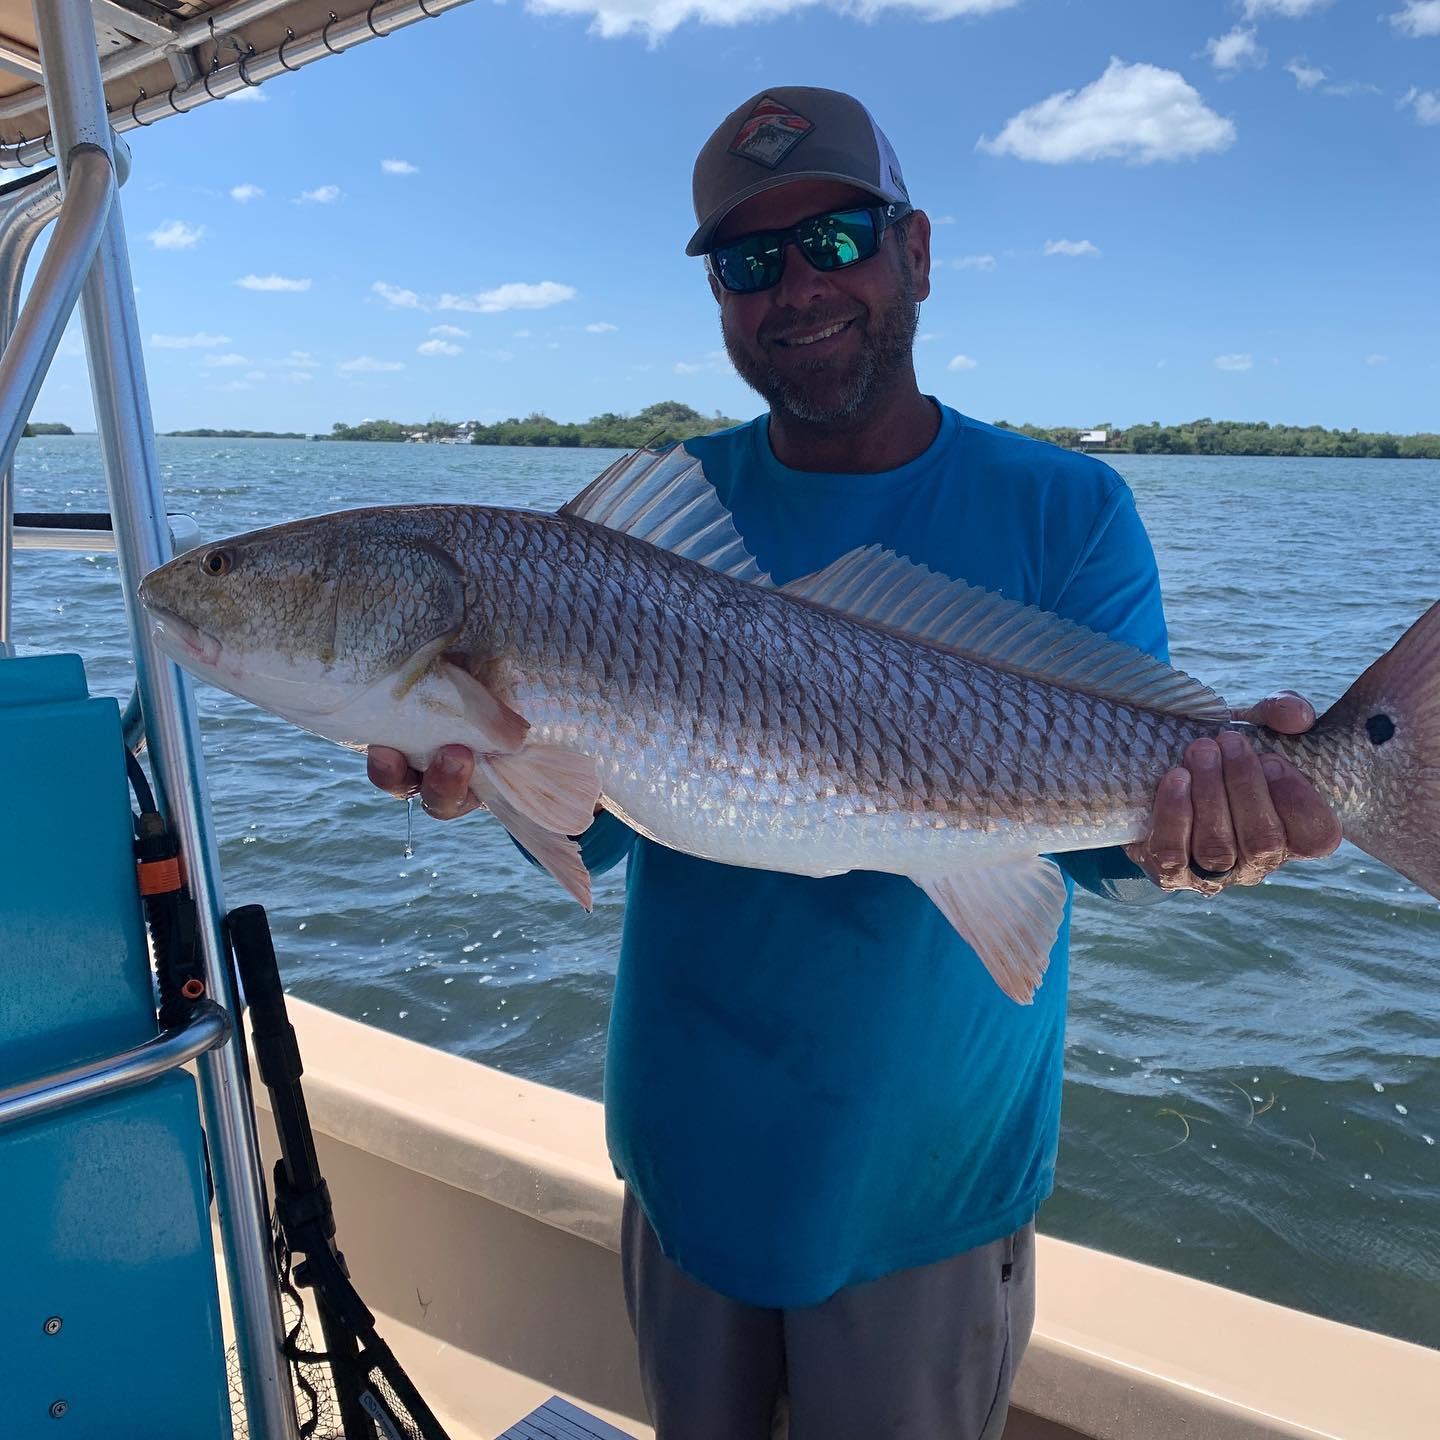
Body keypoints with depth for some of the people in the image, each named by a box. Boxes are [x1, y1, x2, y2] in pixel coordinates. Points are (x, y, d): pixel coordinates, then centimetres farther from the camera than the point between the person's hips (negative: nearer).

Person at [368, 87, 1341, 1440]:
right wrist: (493, 761, -29)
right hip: (685, 1158, 3)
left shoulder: (1065, 511, -8)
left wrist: (1164, 830, -37)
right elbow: (593, 825, -8)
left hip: (931, 1189, -2)